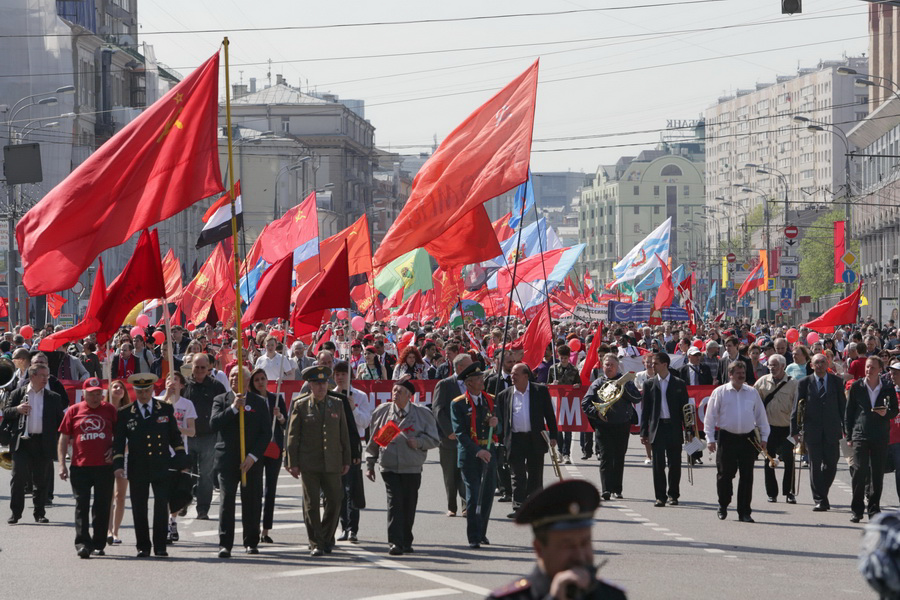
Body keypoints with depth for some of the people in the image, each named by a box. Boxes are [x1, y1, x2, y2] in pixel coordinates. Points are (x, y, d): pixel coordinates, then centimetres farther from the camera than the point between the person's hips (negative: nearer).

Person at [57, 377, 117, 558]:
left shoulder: (110, 410, 8)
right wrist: (62, 464, 0)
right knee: (81, 506, -6)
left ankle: (98, 544, 13)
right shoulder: (74, 411, 6)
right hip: (80, 467, -1)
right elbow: (63, 439, 7)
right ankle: (82, 543, -7)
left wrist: (114, 448, -2)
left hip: (105, 466, 1)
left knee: (102, 508, 4)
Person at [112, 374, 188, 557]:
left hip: (162, 466, 0)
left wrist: (181, 460, 8)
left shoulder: (166, 409, 7)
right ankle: (143, 547, 10)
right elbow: (119, 441, 4)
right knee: (139, 508, 2)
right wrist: (118, 464, -7)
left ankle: (160, 545, 3)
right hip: (137, 469, 0)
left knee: (162, 507, -4)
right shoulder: (125, 414, 5)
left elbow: (175, 436, 12)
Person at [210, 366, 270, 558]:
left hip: (252, 461, 1)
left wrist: (253, 456, -9)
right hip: (227, 460, -1)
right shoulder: (221, 400, 9)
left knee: (252, 502, 5)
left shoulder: (259, 402, 7)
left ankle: (251, 542, 17)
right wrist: (234, 408, -15)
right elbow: (214, 424, -7)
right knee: (227, 501, -8)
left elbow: (266, 433, 2)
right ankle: (225, 544, -10)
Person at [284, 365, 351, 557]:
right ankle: (316, 544, 4)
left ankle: (326, 538, 20)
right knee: (311, 504, -2)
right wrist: (293, 463, -3)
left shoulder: (337, 404, 10)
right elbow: (292, 435, 2)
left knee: (335, 501, 1)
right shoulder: (300, 406, 2)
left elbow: (344, 434, 13)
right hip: (308, 464, -2)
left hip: (332, 464, 2)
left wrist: (346, 460, 9)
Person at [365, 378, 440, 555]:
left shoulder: (423, 414, 3)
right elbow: (374, 440, 15)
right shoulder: (382, 412, 5)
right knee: (394, 502, -14)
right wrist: (370, 464, 15)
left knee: (409, 506, 7)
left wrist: (418, 442, -13)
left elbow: (434, 439, 7)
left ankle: (406, 542, 23)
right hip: (389, 467, -1)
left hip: (412, 469, 1)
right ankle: (394, 542, -17)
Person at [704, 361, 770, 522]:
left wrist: (764, 437, 11)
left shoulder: (752, 393, 9)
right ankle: (723, 506, 21)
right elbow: (710, 417, 1)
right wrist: (710, 439, -4)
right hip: (727, 439, -2)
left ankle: (744, 512, 5)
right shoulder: (720, 392, 1)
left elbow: (761, 416, 15)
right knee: (725, 474, 2)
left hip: (748, 438, 2)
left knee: (747, 476, 1)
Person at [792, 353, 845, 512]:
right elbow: (797, 407, 4)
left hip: (832, 431, 1)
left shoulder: (836, 382, 7)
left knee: (831, 465, 3)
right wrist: (795, 429, -1)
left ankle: (822, 494, 25)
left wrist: (846, 427, 4)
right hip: (812, 431, -1)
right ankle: (819, 500, 1)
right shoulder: (804, 383, 4)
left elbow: (843, 406, 9)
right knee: (815, 466, -2)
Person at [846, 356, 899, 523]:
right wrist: (849, 436, 3)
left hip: (880, 438, 1)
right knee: (859, 471, -9)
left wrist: (886, 413, -10)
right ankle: (857, 510, -2)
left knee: (877, 474, 2)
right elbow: (849, 412, 7)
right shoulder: (856, 387, 6)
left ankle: (873, 509, 12)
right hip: (860, 436, -1)